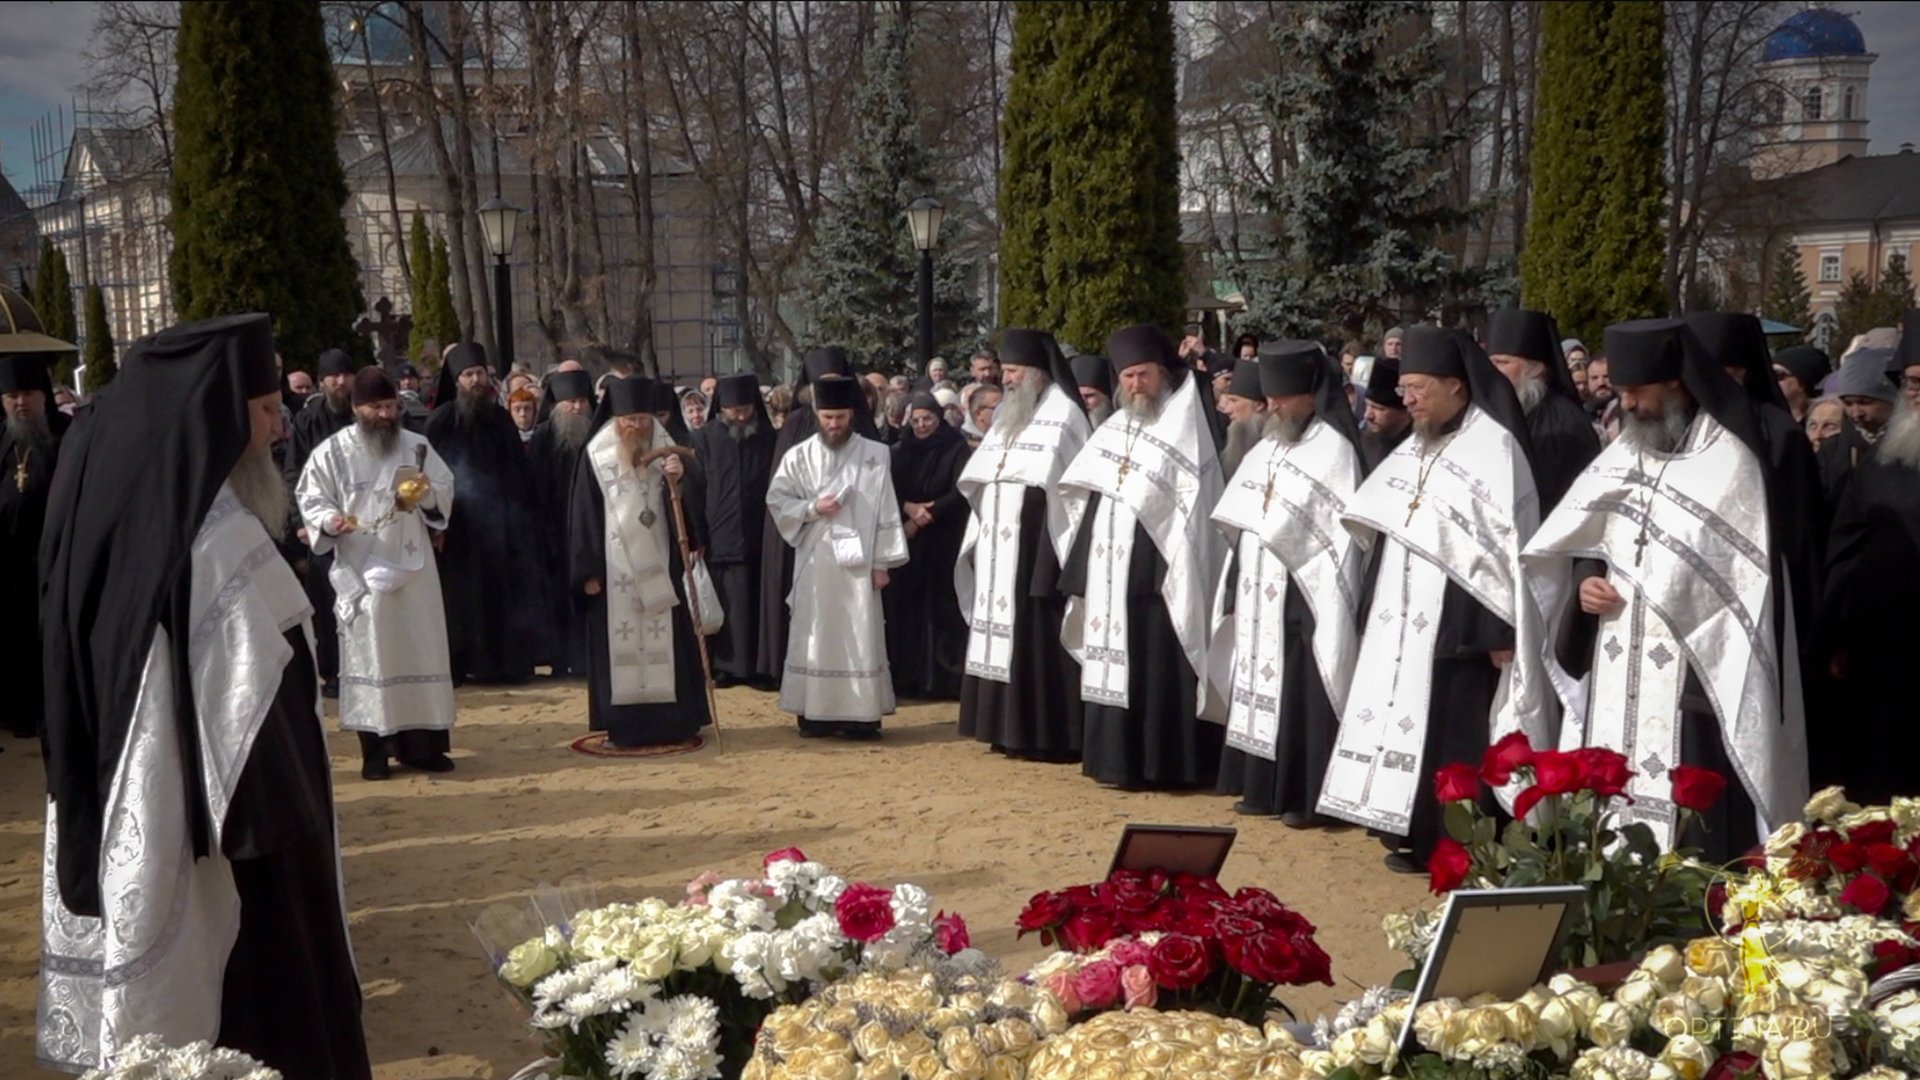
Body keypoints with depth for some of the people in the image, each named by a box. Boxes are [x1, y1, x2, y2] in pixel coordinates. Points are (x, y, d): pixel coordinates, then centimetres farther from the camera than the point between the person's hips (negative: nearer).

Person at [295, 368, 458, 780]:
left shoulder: (417, 446, 7)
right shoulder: (332, 452, 0)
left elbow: (445, 490, 8)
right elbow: (310, 500, 1)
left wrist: (426, 494, -14)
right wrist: (331, 521, -20)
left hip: (412, 567, 3)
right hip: (360, 570, -2)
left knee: (420, 650, 4)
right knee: (368, 653, -1)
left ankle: (420, 743, 12)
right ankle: (375, 750, 4)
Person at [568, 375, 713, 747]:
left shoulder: (663, 450, 4)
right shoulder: (597, 456, -1)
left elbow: (689, 502, -7)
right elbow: (583, 514, 0)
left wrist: (681, 475, -29)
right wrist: (587, 570, -5)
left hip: (657, 566, 2)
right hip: (614, 567, -2)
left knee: (664, 641, 3)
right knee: (618, 643, -1)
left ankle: (671, 721, 9)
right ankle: (624, 726, 4)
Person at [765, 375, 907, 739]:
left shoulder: (875, 454, -1)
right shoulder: (799, 456, 2)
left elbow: (886, 510, -1)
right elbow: (776, 500, 4)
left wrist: (882, 561, -4)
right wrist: (811, 508, -13)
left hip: (858, 560, -1)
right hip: (815, 560, 1)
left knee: (860, 636, 0)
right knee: (814, 635, 4)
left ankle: (861, 714, 5)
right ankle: (815, 713, 10)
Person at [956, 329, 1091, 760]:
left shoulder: (1063, 416, -7)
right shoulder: (1008, 416, 17)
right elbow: (977, 478, 21)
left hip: (1038, 547, -8)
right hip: (998, 547, 8)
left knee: (1038, 637, -8)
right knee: (1004, 634, 8)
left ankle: (1049, 735, -4)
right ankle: (1011, 729, 14)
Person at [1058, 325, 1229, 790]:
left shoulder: (1183, 429, -4)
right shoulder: (1112, 431, 16)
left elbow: (1191, 508, -11)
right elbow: (1089, 498, 17)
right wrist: (1082, 571, 14)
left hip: (1158, 572, -7)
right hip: (1110, 573, 7)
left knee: (1159, 670, -5)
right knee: (1114, 666, 9)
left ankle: (1164, 762, -1)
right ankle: (1120, 758, 16)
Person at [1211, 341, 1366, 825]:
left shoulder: (1333, 449, -9)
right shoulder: (1268, 448, 14)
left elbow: (1341, 531, -14)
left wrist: (1327, 599, -18)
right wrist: (1237, 582, 13)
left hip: (1302, 594, -8)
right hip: (1260, 591, 8)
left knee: (1303, 693, -5)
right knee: (1261, 685, 10)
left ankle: (1306, 795, 0)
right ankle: (1264, 786, 18)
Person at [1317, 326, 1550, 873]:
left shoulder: (1494, 447, -11)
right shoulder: (1415, 448, 14)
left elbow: (1511, 542, -15)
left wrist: (1502, 631, -18)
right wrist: (1381, 610, 16)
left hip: (1460, 623, -8)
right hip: (1406, 622, 8)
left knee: (1456, 736, -5)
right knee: (1412, 726, 9)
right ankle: (1420, 836, 17)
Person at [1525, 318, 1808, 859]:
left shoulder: (1729, 461, -6)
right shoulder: (1621, 456, 14)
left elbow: (1743, 577, -10)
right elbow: (1579, 546, 20)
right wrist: (1584, 581, 0)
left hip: (1692, 682, -6)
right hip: (1615, 679, 6)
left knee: (1689, 843, -8)